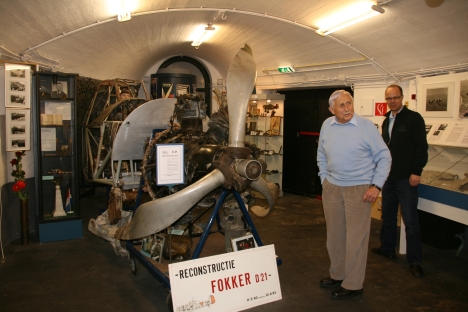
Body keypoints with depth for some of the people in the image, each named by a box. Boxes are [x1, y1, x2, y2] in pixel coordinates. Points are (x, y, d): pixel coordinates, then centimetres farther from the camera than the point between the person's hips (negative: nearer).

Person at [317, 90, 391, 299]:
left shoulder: (366, 126, -10)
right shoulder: (327, 126, 3)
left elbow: (384, 157, -6)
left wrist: (376, 185, -11)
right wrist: (324, 178, 10)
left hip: (359, 189, -5)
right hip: (331, 188, 5)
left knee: (356, 237, 0)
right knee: (334, 234, 15)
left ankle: (353, 284, 14)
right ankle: (337, 274, 32)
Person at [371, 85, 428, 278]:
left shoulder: (413, 118, -8)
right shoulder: (386, 121, 13)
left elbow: (421, 146, -13)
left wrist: (417, 172, -18)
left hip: (406, 178, -7)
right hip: (388, 176, 7)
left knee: (410, 220, -2)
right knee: (387, 215, 16)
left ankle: (415, 260, 8)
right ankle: (387, 249, 31)